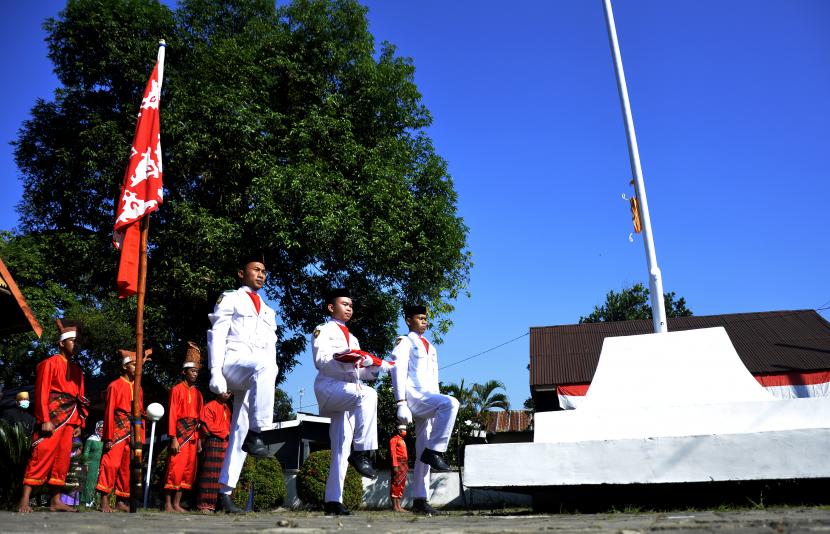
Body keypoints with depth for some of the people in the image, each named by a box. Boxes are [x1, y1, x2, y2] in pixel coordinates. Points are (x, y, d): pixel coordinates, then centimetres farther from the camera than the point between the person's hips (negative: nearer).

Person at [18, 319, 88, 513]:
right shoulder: (50, 363, -1)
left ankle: (55, 501, 11)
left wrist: (79, 423, 11)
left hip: (68, 421, 6)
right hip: (51, 419, -6)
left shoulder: (77, 369, 18)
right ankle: (24, 501, -6)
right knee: (41, 457, -10)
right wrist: (45, 420, -16)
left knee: (62, 460, 6)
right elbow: (41, 393, -8)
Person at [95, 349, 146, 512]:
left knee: (127, 468, 7)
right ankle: (104, 501, -5)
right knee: (111, 464, -11)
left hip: (134, 433, 6)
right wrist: (108, 437, -11)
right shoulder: (115, 385, -1)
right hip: (118, 430, -6)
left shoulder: (138, 389, 15)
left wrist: (141, 438, 10)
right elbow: (109, 412, -5)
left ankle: (121, 501, 15)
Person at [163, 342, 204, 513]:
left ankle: (177, 504, 12)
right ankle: (168, 504, -1)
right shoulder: (176, 389, -1)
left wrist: (199, 439, 9)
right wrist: (173, 438, -14)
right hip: (180, 434, -6)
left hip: (193, 436, 6)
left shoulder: (198, 394, 16)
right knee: (175, 468, -8)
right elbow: (172, 414, -7)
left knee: (188, 470, 6)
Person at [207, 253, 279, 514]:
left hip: (255, 376, 6)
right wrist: (216, 372, -15)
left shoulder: (269, 311, 28)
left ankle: (225, 490, 2)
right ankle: (256, 435, -35)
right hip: (233, 363, -5)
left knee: (240, 431, -2)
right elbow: (217, 336, -1)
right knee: (263, 366, -38)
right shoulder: (230, 299, 11)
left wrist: (270, 385, 10)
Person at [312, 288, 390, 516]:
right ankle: (361, 452, -33)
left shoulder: (352, 338, 30)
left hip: (348, 391, 7)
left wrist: (375, 368, 8)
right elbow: (321, 361, -9)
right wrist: (346, 360, -24)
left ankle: (333, 501, 3)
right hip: (329, 387, -7)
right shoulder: (323, 330, 7)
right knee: (367, 394, -34)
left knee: (341, 449, 1)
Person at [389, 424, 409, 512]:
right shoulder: (394, 439, -4)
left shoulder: (402, 440, 23)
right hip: (398, 464, -9)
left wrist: (406, 466, 15)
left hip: (404, 465, 9)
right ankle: (395, 507, -9)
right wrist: (395, 465, -21)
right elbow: (392, 452, -13)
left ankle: (398, 506, 10)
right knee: (396, 485, -9)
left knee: (401, 485, 8)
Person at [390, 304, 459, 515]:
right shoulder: (404, 342, 3)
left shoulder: (430, 347, 26)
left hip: (428, 400, 7)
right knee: (450, 403, -31)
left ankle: (420, 500, 5)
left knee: (422, 453, 3)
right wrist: (401, 404, -20)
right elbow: (398, 372, -9)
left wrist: (438, 409, 18)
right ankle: (433, 452, -25)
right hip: (413, 397, -7)